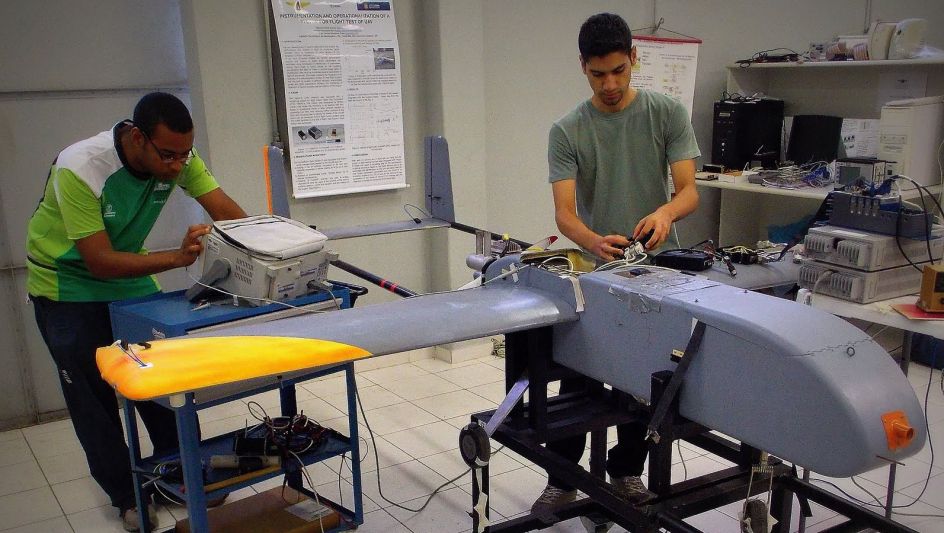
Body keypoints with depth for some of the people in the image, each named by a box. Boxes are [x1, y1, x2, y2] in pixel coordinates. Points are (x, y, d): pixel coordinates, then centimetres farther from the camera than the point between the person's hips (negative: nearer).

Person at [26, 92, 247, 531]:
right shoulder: (79, 169, -33)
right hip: (68, 285, -4)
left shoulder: (176, 156, -19)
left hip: (131, 278, 5)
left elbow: (228, 212, -20)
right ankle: (126, 496, 16)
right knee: (93, 393, 0)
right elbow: (100, 262, -33)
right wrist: (178, 257, -42)